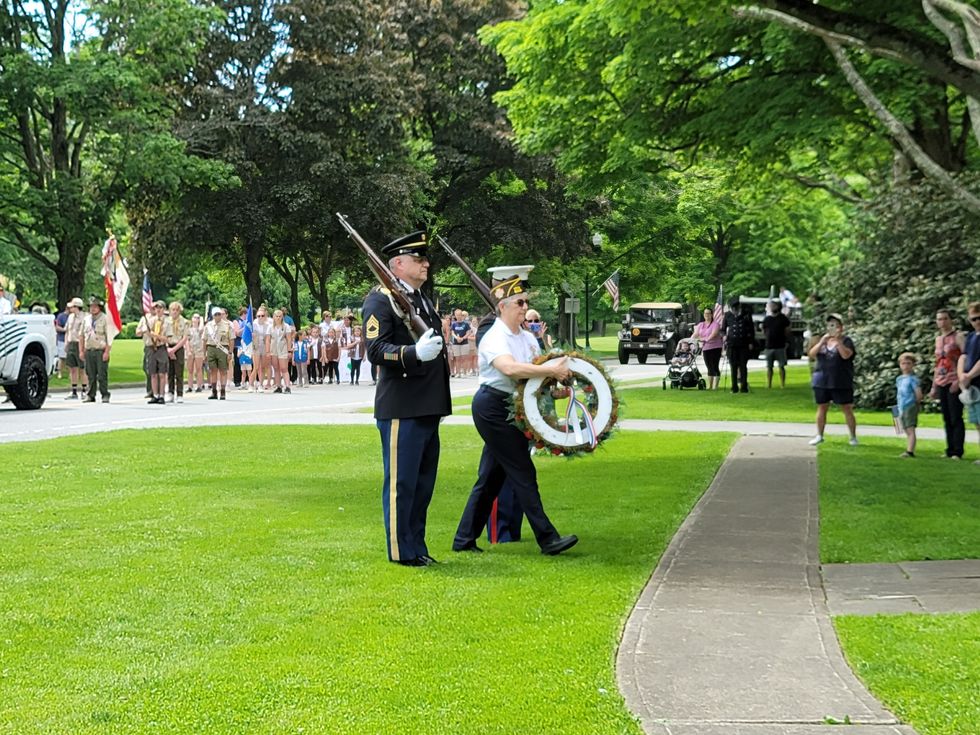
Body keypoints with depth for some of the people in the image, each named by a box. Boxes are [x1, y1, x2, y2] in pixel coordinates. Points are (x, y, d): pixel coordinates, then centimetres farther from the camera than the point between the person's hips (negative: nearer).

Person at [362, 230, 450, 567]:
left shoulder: (422, 299, 19)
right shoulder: (380, 299, -9)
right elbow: (375, 349, -20)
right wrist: (415, 353, -34)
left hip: (428, 409, 9)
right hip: (401, 409, -9)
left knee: (424, 481, 14)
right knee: (401, 482, -2)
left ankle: (417, 546, 24)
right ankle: (401, 551, 5)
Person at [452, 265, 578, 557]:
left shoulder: (527, 338, 11)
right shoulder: (494, 338, -16)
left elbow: (538, 367, 12)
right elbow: (509, 368, -34)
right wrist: (551, 371, -35)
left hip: (510, 408, 9)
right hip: (492, 408, -9)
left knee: (491, 476, 12)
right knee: (523, 472, -8)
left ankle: (465, 539, 19)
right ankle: (547, 539, -5)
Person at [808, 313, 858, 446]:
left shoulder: (846, 341, -2)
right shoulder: (823, 340, 12)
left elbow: (846, 355, -19)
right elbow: (812, 354, -1)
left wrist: (837, 340, -22)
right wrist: (822, 342, -14)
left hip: (841, 383, -4)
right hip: (822, 381, 4)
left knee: (847, 409, -2)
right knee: (822, 408, 9)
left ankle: (853, 437, 4)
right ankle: (819, 435, 18)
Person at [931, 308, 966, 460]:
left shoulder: (958, 336, -4)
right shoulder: (938, 339, 17)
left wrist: (959, 381, -20)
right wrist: (934, 386, 19)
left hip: (954, 383, -7)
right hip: (941, 383, 7)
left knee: (956, 418, -7)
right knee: (947, 419, 8)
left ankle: (958, 451, -6)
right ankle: (950, 450, 12)